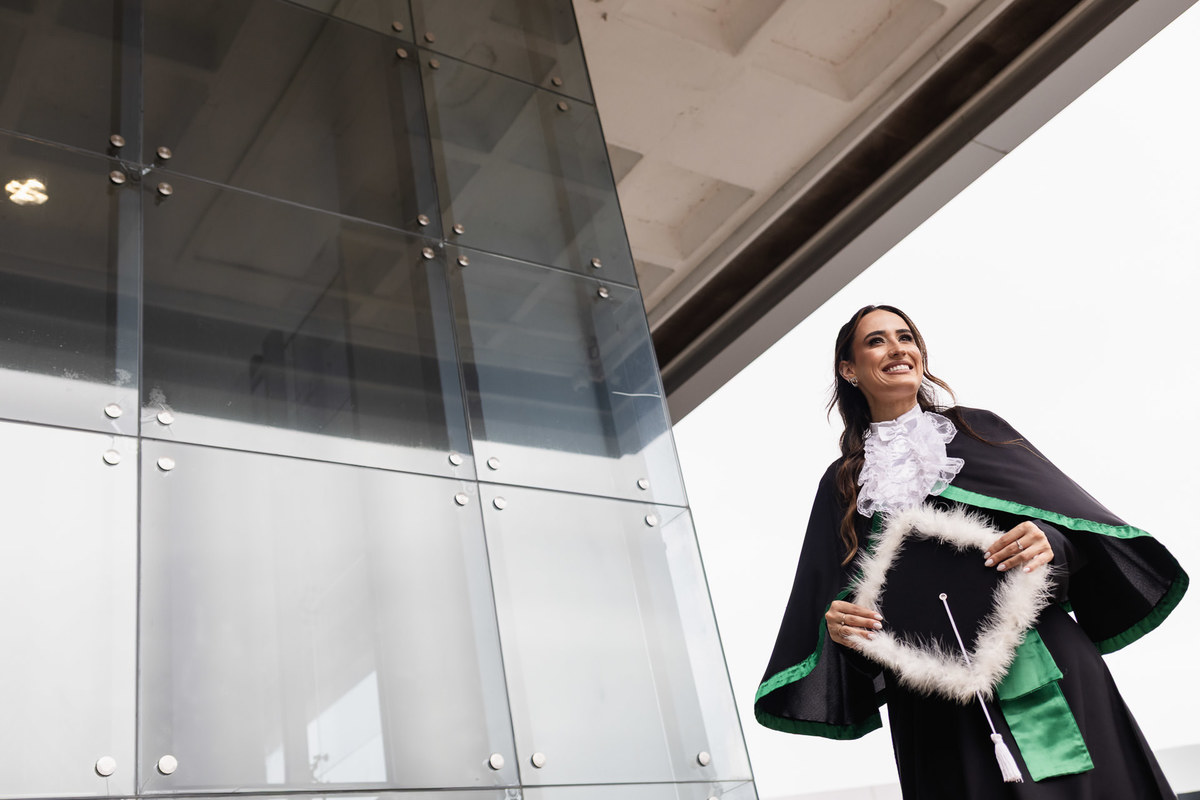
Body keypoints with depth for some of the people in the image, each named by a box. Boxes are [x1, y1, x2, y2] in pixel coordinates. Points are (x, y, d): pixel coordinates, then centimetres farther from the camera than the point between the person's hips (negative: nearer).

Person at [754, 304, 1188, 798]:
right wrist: (836, 624, -9)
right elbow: (839, 597, 13)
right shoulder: (843, 481, 14)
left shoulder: (979, 430, 12)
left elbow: (1076, 515, 6)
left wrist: (1053, 545, -16)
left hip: (1043, 667, 0)